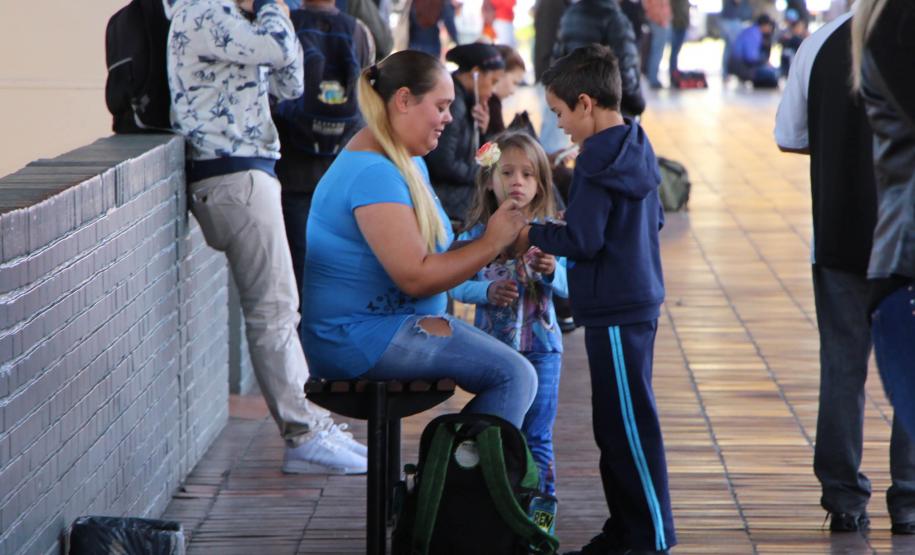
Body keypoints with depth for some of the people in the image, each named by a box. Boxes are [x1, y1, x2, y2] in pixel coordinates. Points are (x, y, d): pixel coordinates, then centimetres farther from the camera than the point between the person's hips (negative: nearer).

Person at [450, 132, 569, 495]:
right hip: (491, 346, 1)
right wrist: (486, 291, -21)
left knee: (536, 435, 4)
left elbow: (567, 288, -6)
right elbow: (456, 285, -4)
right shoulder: (475, 235, -2)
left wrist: (552, 271, -27)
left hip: (540, 346, -1)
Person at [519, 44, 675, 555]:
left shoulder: (598, 165, -18)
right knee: (616, 424, 16)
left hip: (616, 312, -10)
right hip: (639, 302, 10)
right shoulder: (636, 150, 11)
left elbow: (582, 241, -21)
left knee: (630, 425, -4)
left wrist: (533, 235, -5)